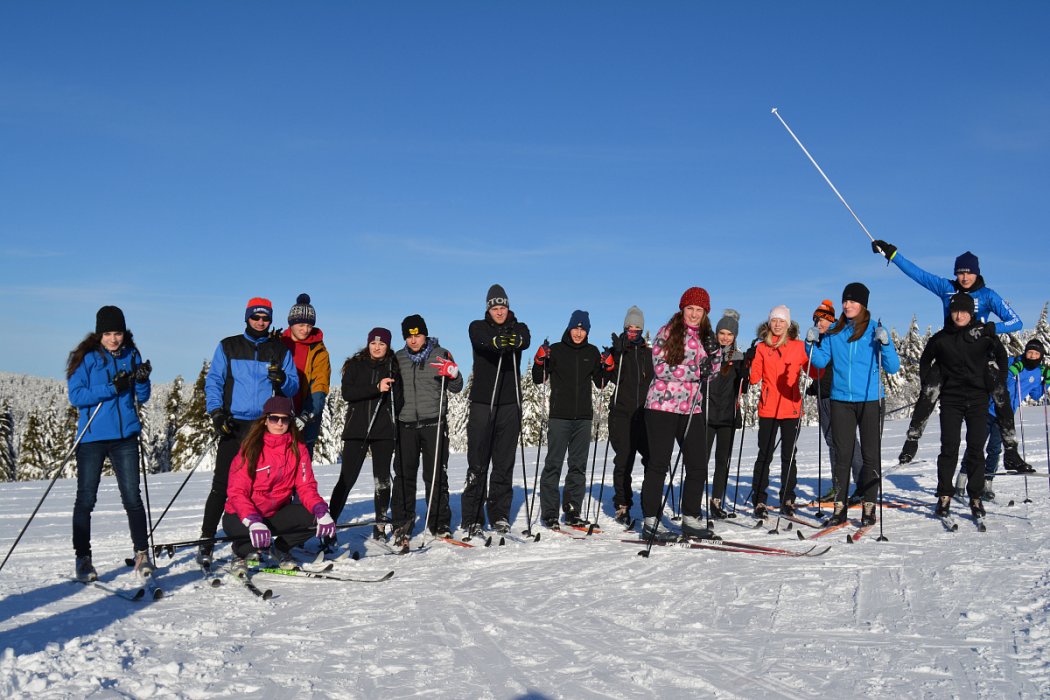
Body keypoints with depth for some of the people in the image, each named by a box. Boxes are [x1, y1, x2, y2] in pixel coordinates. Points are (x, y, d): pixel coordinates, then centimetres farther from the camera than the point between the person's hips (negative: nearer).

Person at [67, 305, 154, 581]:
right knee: (86, 499, 3)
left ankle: (142, 553, 10)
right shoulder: (85, 357, -2)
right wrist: (111, 388, -19)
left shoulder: (131, 355, 8)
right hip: (92, 437, -2)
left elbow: (142, 398, 11)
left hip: (125, 436, 2)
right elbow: (75, 396, -10)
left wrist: (142, 380, -10)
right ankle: (83, 558, 13)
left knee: (132, 497, 2)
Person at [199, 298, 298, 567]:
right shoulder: (228, 346, 9)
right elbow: (213, 381, 5)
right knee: (222, 484, -5)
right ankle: (206, 540, 0)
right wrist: (216, 411, -10)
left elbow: (293, 387, 9)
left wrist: (282, 379, -14)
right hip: (234, 424, -1)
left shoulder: (280, 350, 12)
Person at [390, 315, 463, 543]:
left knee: (436, 475, 1)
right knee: (404, 475, 1)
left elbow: (456, 388, 3)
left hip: (434, 423, -2)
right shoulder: (398, 359, 12)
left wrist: (453, 373, -16)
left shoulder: (441, 355, 4)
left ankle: (440, 524, 9)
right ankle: (402, 523, 10)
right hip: (406, 424, 2)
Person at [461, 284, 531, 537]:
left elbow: (526, 340, -17)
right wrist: (497, 341, -42)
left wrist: (514, 340, -41)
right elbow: (481, 339, -19)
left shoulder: (518, 328, 9)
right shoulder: (478, 327, 6)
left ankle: (500, 515, 14)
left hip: (509, 404, 2)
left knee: (505, 464, 6)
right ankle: (472, 519, 3)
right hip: (482, 403, -2)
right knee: (477, 464, -2)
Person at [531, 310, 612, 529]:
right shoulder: (555, 350, 1)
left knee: (578, 465, 7)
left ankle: (572, 511, 16)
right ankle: (549, 513, 0)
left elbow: (599, 383, 17)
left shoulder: (592, 352, 10)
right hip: (559, 415, -4)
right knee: (553, 464, -5)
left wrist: (606, 368, 0)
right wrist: (540, 361, -13)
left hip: (583, 417, 4)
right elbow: (539, 379, 3)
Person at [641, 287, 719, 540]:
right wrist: (695, 371, -19)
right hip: (662, 405, -5)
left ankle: (690, 519, 16)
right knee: (658, 464, -1)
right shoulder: (667, 332, -3)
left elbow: (710, 372, 15)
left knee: (698, 465, 4)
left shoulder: (705, 336, 14)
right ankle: (650, 519, 7)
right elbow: (660, 368, -13)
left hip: (692, 408, 5)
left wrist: (712, 353, -4)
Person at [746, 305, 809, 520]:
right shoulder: (761, 347, 5)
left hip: (792, 408, 0)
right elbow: (754, 378, 0)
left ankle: (787, 500, 17)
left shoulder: (799, 346, 4)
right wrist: (750, 361, -16)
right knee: (765, 455, 0)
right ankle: (759, 502, 6)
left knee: (788, 456, 7)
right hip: (768, 409, 0)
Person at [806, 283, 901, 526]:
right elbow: (821, 361, 9)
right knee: (842, 455, 4)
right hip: (840, 401, 2)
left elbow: (893, 367, -4)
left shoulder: (875, 331, 0)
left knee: (871, 455, 3)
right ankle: (839, 507, 7)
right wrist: (811, 344, -7)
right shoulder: (834, 332, 7)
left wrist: (885, 343, -19)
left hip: (870, 400, -2)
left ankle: (868, 507, 10)